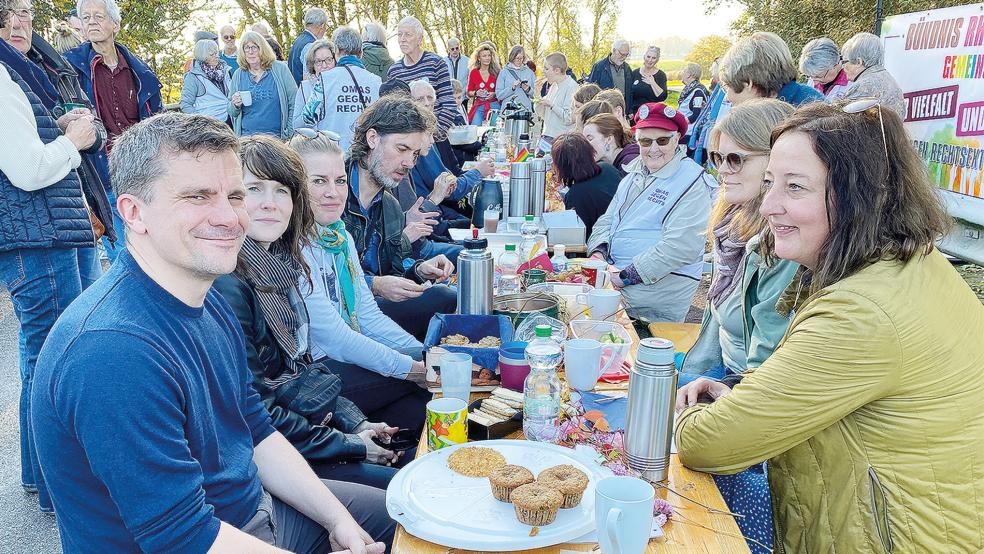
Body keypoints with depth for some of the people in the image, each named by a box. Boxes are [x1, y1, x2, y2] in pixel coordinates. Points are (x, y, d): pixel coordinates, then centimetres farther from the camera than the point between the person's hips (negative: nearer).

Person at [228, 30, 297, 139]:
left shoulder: (280, 69, 2)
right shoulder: (238, 75, 10)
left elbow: (294, 102, 0)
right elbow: (232, 113, 17)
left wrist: (290, 132, -6)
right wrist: (235, 106, -5)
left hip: (276, 135, -2)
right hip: (246, 136, 3)